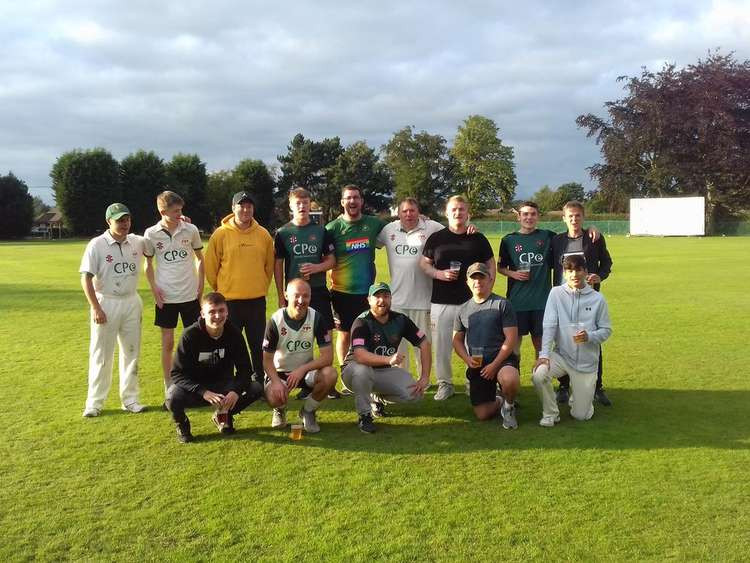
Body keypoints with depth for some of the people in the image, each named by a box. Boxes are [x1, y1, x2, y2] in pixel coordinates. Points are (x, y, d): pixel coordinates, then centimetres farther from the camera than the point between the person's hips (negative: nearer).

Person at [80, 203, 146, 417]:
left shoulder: (137, 242, 2)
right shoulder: (96, 245, -9)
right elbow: (86, 278, -10)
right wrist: (96, 308, -16)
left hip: (132, 302, 4)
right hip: (106, 303, -4)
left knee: (131, 352, 9)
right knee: (101, 355, 2)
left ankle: (129, 399, 20)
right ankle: (94, 402, 12)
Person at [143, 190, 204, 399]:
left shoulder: (191, 230, -4)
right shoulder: (151, 234, -4)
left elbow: (200, 258, 9)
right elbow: (148, 264, 7)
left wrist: (200, 283, 1)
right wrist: (154, 288, -3)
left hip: (190, 294, 1)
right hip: (165, 296, 0)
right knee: (167, 342, 6)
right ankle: (168, 387, 17)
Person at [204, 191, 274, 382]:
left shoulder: (263, 234, 2)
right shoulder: (221, 234, -5)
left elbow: (269, 264, 12)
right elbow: (210, 265, 1)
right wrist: (221, 288, 6)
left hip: (257, 300, 2)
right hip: (229, 300, -2)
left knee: (258, 345, 11)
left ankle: (259, 381, 23)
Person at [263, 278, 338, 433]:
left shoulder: (317, 318, -12)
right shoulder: (275, 321, -15)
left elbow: (327, 356, -16)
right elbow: (267, 359, -11)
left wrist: (302, 369, -30)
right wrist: (276, 381, -29)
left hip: (306, 370, 2)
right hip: (280, 372, -1)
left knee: (330, 375, -30)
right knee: (274, 398, -33)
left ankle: (308, 411, 0)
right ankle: (280, 410, 10)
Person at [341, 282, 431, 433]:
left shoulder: (400, 320, -5)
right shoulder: (362, 322, -21)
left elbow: (424, 343, 0)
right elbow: (359, 355, -37)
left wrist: (425, 377, -8)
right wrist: (388, 359, -52)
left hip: (385, 371, 5)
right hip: (356, 370, -5)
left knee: (415, 393, -16)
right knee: (362, 370, -40)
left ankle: (378, 397, 14)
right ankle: (364, 415, -16)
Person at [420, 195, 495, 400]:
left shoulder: (478, 239, 7)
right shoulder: (436, 238, 6)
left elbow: (490, 265, 11)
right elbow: (424, 264, 9)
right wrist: (439, 274, -10)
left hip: (472, 301, 0)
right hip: (442, 302, 0)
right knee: (441, 346, 3)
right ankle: (445, 384, 18)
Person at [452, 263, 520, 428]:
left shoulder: (502, 304, -2)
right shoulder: (463, 310, 11)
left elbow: (511, 338, -8)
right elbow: (457, 340, 15)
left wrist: (494, 365, -16)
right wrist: (468, 359, -6)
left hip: (502, 359, -3)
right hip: (476, 365, 4)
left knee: (510, 380, -39)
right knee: (482, 414, -3)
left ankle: (508, 406, -3)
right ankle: (498, 402, 33)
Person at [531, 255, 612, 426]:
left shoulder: (597, 299, -3)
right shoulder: (556, 293, -4)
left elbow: (606, 330, 2)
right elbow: (549, 326, -9)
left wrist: (589, 336, -20)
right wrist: (544, 354, -20)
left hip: (586, 361, 0)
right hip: (561, 355, 0)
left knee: (581, 415, 2)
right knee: (538, 375, -31)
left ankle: (582, 394, 39)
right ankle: (550, 413, -3)